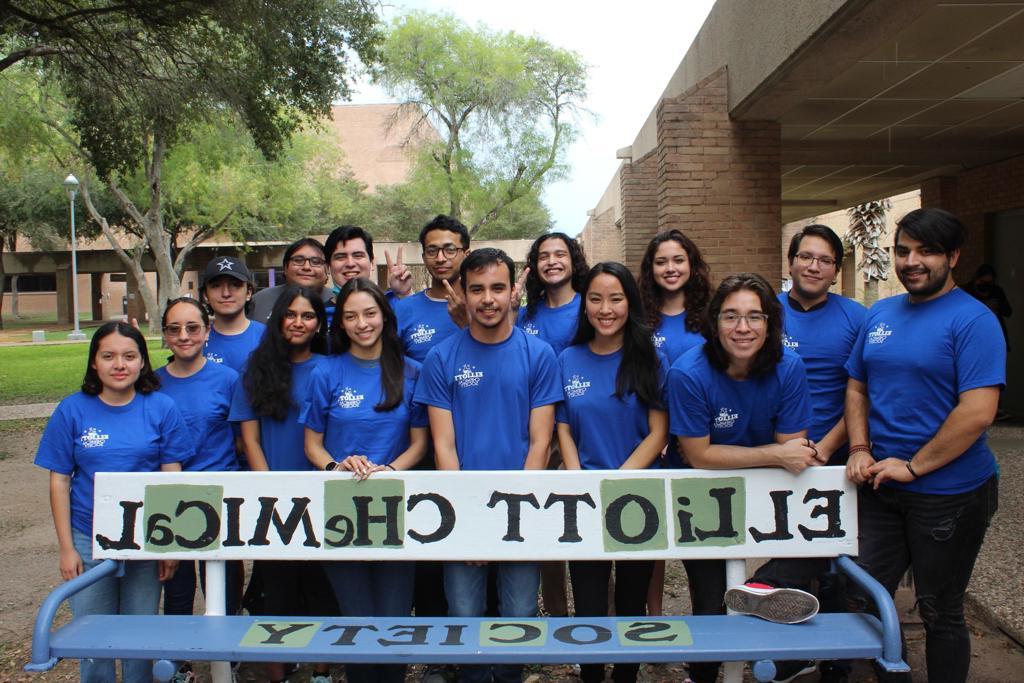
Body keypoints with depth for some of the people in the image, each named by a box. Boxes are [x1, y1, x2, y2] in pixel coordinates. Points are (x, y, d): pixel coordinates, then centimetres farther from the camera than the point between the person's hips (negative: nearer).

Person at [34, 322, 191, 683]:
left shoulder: (161, 408, -4)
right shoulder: (72, 410, -3)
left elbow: (171, 478, -2)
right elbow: (59, 481, 0)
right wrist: (66, 548, -3)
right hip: (89, 541, 0)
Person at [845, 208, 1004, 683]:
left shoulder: (972, 319, -14)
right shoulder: (879, 314, 7)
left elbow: (978, 412, -21)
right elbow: (856, 387, 14)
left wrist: (912, 466, -17)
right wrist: (860, 450, -1)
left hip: (949, 493, -6)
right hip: (880, 487, 7)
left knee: (939, 612, 9)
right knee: (865, 598, 14)